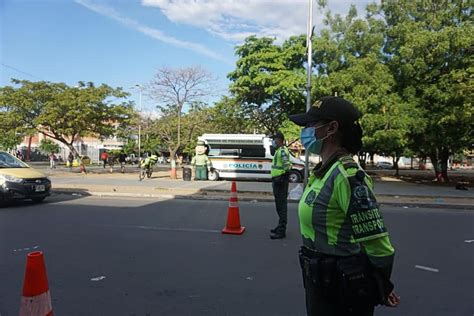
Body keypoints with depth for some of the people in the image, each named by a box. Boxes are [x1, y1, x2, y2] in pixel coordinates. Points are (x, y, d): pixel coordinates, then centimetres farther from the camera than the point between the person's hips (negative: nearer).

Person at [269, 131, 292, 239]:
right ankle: (280, 226, 30)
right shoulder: (279, 150, 18)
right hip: (277, 180, 11)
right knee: (279, 204, 18)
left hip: (280, 180, -11)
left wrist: (281, 177, -25)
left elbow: (286, 165, -26)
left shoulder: (283, 151, -15)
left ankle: (281, 231, -4)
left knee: (281, 204, -8)